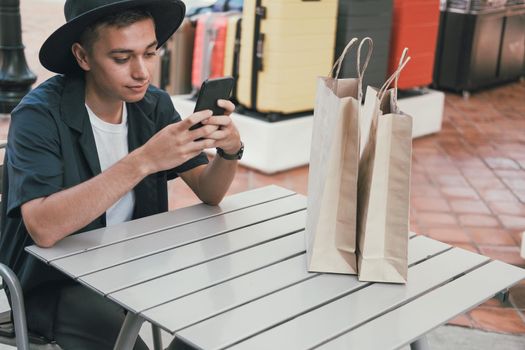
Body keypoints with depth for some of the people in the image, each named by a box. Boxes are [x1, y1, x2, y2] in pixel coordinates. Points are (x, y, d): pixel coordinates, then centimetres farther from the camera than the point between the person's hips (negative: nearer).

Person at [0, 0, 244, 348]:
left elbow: (208, 193, -3)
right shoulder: (39, 116, -20)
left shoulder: (155, 105, -3)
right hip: (56, 284, -5)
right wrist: (144, 160, -40)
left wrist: (230, 151, -25)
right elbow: (44, 228, -34)